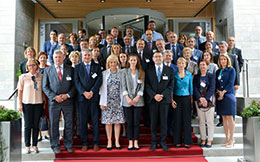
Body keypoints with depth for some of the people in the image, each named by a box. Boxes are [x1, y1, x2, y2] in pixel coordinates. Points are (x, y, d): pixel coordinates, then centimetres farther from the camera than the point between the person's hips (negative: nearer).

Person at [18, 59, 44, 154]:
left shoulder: (41, 77, 4)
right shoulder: (23, 77, 1)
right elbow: (20, 91, 4)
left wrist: (44, 101, 4)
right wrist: (20, 104, -1)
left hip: (38, 103, 1)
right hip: (27, 103, -1)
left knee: (36, 125, 6)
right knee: (28, 125, 3)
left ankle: (35, 145, 16)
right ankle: (27, 146, 14)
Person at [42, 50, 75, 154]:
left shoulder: (70, 69, 6)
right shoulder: (47, 70, 6)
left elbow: (74, 84, 5)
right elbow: (45, 87, 3)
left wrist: (68, 95, -10)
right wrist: (54, 96, -9)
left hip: (67, 100, 0)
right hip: (53, 101, 0)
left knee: (69, 124, 5)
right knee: (54, 124, 6)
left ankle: (68, 145, 20)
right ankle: (55, 146, 20)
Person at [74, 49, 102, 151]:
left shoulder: (97, 66, 10)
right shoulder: (77, 67, 11)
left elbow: (99, 80, 0)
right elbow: (77, 81, 1)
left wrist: (92, 92, -11)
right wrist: (84, 92, -12)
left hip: (94, 97, 0)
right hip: (82, 97, 0)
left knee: (95, 120, 2)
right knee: (83, 121, 3)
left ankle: (96, 143, 10)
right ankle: (84, 143, 12)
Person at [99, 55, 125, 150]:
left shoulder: (121, 73, 5)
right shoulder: (104, 73, 4)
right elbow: (102, 88, 2)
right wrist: (102, 102, -3)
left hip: (118, 100, 1)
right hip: (108, 100, 0)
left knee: (118, 121, 3)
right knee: (108, 121, 2)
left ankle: (117, 141, 14)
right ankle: (109, 141, 14)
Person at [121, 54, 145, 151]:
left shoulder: (141, 72, 8)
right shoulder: (125, 72, 7)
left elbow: (142, 86, 2)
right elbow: (124, 86, 1)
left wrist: (137, 97, -9)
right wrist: (128, 98, -10)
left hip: (138, 100, 0)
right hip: (127, 101, 0)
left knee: (137, 122, 0)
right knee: (129, 122, 3)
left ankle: (136, 142, 10)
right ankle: (130, 142, 11)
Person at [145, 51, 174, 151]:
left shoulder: (169, 70, 7)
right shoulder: (148, 71, 7)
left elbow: (171, 85, 2)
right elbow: (147, 86, 1)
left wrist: (162, 95, -10)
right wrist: (154, 95, -12)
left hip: (164, 99, 0)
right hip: (152, 99, 0)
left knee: (164, 121, 3)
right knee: (153, 122, 4)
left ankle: (163, 142, 15)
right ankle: (154, 142, 15)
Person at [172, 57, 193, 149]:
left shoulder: (189, 75, 7)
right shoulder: (174, 75, 4)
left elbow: (191, 88, 9)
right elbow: (172, 88, 3)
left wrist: (191, 99, 2)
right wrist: (172, 100, -5)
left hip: (186, 98, 1)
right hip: (177, 99, -1)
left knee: (187, 120, 1)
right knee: (177, 120, 1)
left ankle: (187, 142, 10)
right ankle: (177, 142, 10)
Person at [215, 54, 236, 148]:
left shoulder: (231, 70, 2)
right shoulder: (218, 71, 16)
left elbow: (231, 83, -6)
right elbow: (216, 84, 12)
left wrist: (223, 92, -11)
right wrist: (218, 91, -7)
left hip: (228, 95, -5)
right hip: (220, 96, 5)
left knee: (229, 118, -5)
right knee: (224, 118, 6)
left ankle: (231, 139, 3)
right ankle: (227, 138, 13)